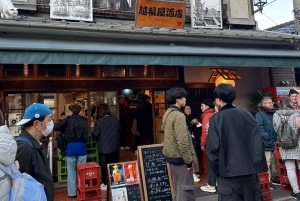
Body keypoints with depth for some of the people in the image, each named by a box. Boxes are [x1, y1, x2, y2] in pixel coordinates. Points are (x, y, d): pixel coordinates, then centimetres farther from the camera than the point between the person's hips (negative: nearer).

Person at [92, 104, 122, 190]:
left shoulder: (99, 121, -16)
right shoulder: (115, 120, -4)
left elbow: (95, 134, -13)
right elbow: (120, 130, 9)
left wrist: (92, 132, 9)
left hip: (103, 148, -3)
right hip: (114, 147, 3)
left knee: (104, 166, 9)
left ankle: (105, 183, 15)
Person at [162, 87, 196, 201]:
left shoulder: (168, 113, 10)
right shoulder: (178, 116, -20)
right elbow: (182, 141, -25)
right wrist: (189, 160, -17)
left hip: (171, 155, 10)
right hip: (179, 157, -10)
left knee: (178, 188, 21)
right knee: (186, 190, 0)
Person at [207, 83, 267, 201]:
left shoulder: (216, 118, -10)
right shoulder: (248, 115, 2)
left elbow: (213, 148, -13)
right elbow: (258, 142, 1)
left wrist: (216, 170, 0)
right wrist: (257, 166, 9)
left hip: (228, 173, -4)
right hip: (250, 171, 4)